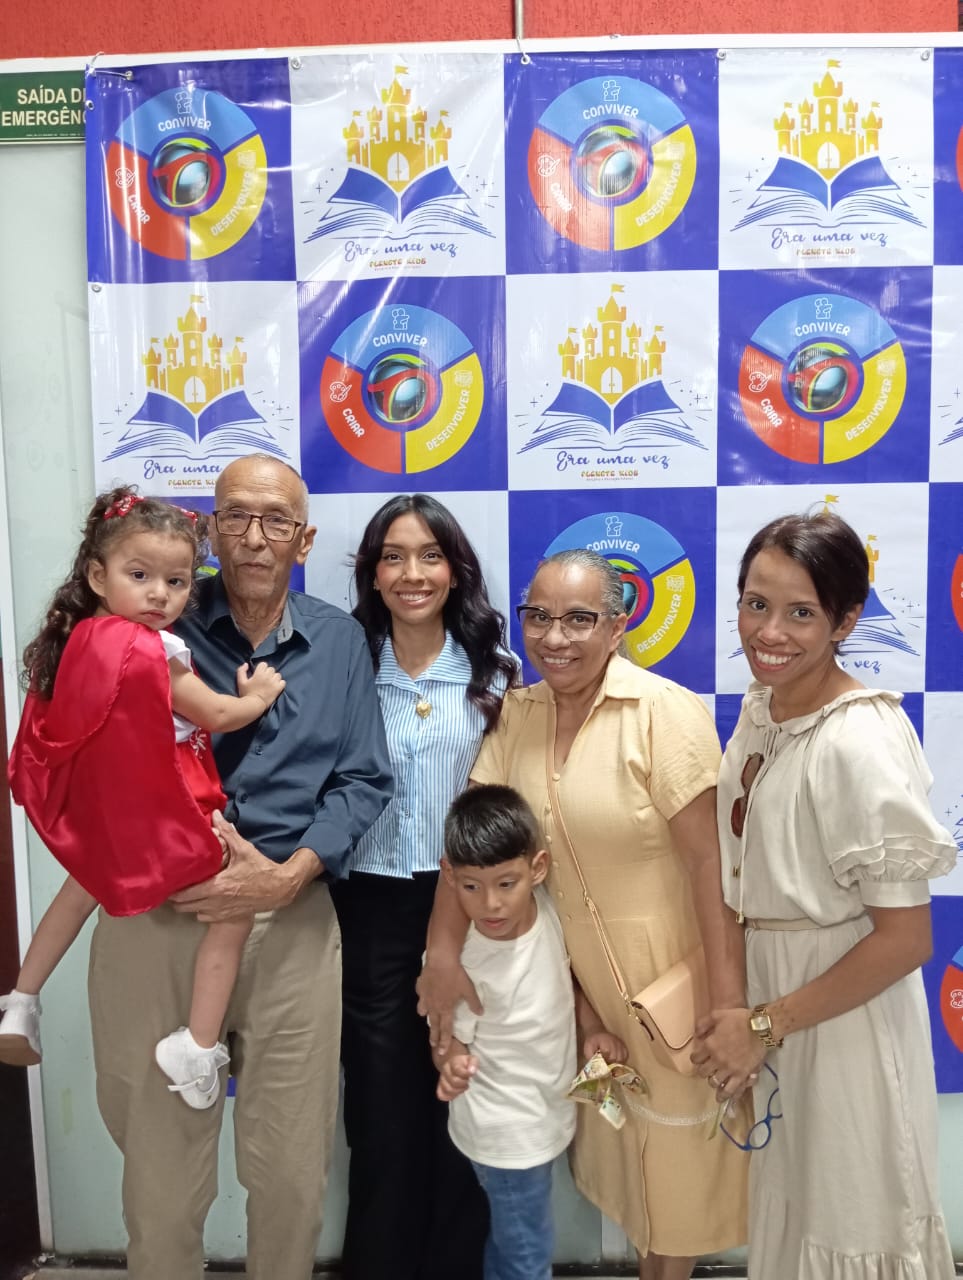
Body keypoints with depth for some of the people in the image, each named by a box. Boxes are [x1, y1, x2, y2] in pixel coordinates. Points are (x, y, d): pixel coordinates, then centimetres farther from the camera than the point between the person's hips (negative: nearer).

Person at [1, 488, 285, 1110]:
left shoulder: (81, 639, 1)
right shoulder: (153, 650, -23)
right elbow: (217, 716, -13)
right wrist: (259, 696, 7)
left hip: (100, 815, 9)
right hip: (163, 822, -8)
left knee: (89, 882, 36)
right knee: (235, 905, 5)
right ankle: (198, 1048, 5)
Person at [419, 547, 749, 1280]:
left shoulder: (665, 713, -23)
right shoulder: (518, 713, -5)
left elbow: (711, 859, -23)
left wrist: (730, 1000, -22)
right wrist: (445, 949, -8)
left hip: (665, 954, -5)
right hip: (578, 959, 6)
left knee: (674, 1119, 15)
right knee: (614, 1118, 24)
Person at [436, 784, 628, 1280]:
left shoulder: (549, 908, -16)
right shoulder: (459, 963, -30)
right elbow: (449, 1043, -17)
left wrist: (596, 1027, -10)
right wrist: (452, 1069, -38)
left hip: (547, 1113, 6)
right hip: (506, 1133, -6)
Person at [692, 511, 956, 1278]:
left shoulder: (859, 742, -26)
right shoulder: (758, 704, -3)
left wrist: (766, 1024, -17)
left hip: (842, 1007, -7)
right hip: (766, 984, 7)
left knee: (848, 1218, 16)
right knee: (788, 1202, 26)